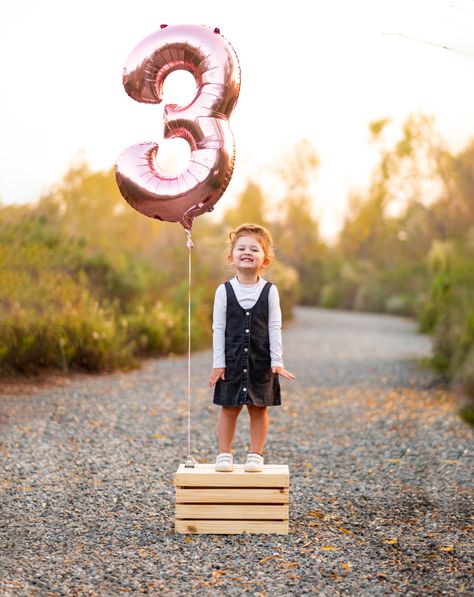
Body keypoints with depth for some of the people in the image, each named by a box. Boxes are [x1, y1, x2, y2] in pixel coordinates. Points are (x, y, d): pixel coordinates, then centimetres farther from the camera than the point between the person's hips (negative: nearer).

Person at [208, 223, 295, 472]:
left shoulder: (270, 291, -2)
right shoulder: (224, 291, -3)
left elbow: (274, 328, 0)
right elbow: (218, 329, -1)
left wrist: (277, 361, -5)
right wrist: (218, 363, -5)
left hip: (260, 360, 0)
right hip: (232, 359, 0)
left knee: (259, 408, 6)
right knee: (229, 407, 5)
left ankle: (256, 455, 17)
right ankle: (224, 454, 15)